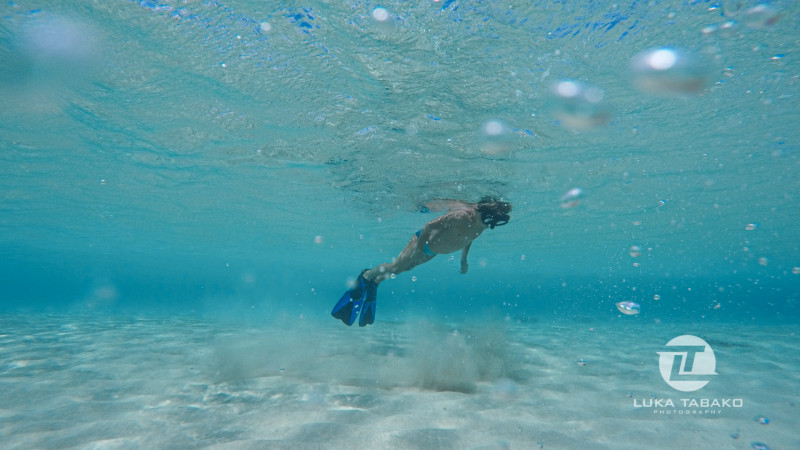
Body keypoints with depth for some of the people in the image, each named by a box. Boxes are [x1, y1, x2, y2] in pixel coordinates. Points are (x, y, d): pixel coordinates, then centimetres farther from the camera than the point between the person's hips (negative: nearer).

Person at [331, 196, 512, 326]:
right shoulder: (461, 217, -36)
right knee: (395, 266, 2)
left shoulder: (482, 225, -12)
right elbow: (429, 226, -30)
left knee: (402, 269, 19)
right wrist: (418, 249, -26)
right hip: (424, 241, -7)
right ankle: (365, 276, 26)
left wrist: (464, 260, 12)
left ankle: (375, 282, 38)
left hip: (433, 252, 7)